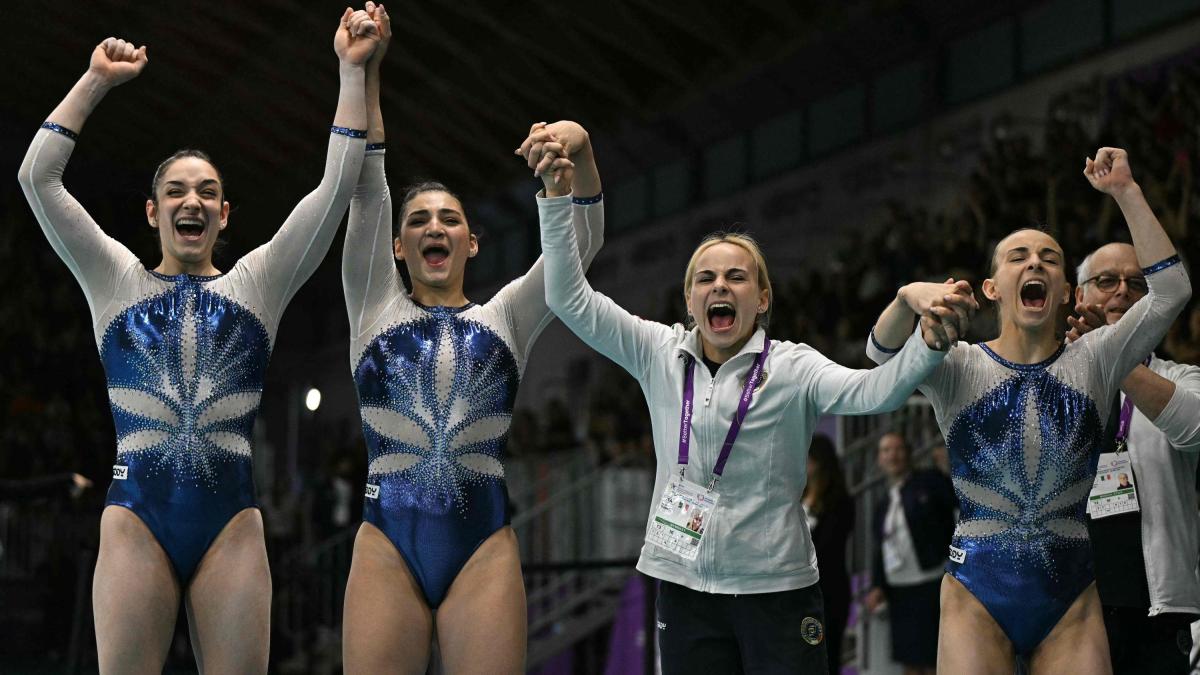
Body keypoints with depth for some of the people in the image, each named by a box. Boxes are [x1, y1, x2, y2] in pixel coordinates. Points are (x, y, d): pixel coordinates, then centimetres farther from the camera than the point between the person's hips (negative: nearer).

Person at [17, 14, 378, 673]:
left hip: (230, 523, 1)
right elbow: (38, 177, 5)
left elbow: (335, 188, 6)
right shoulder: (116, 281, 12)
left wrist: (351, 72, 2)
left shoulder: (257, 283, 13)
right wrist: (97, 80, 4)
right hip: (136, 517, 0)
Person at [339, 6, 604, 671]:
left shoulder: (505, 318, 14)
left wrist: (579, 154, -16)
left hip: (484, 548, 0)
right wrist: (365, 74, -8)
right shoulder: (375, 308, 13)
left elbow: (579, 241, 3)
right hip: (388, 546, 0)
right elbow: (365, 193, 2)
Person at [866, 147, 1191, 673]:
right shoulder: (959, 368, 4)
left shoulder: (1092, 362, 8)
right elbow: (883, 351, -16)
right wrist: (912, 296, -37)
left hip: (1071, 598, 1)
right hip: (977, 596, -1)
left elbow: (1170, 290, -3)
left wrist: (1126, 192, -8)